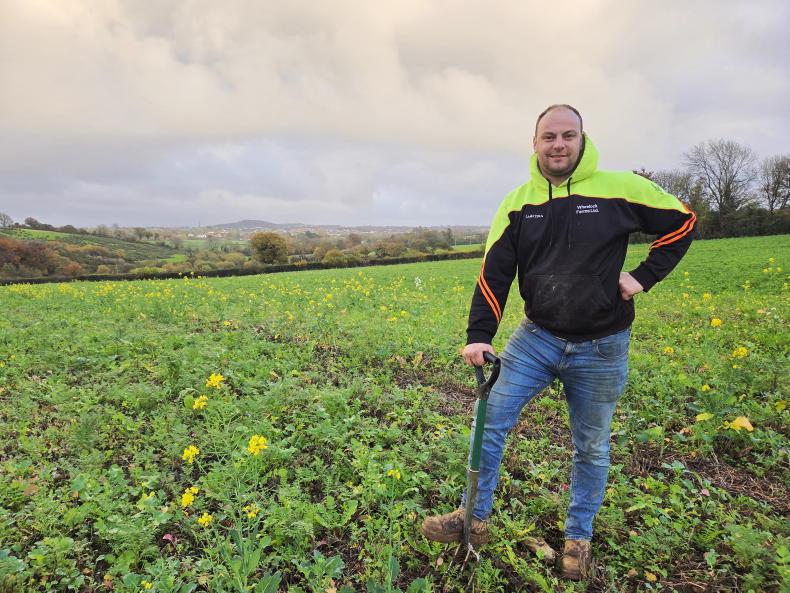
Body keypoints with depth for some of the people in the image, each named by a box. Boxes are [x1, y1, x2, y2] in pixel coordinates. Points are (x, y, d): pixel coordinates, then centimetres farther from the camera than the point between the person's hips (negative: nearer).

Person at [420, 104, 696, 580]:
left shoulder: (621, 189, -7)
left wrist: (645, 276, -3)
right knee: (491, 420, -4)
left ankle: (579, 536, 37)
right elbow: (494, 273, -6)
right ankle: (475, 519, 17)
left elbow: (682, 221, 8)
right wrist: (479, 336, -15)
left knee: (592, 447, 13)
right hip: (537, 337, 2)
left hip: (602, 347, -1)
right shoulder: (518, 202, -2)